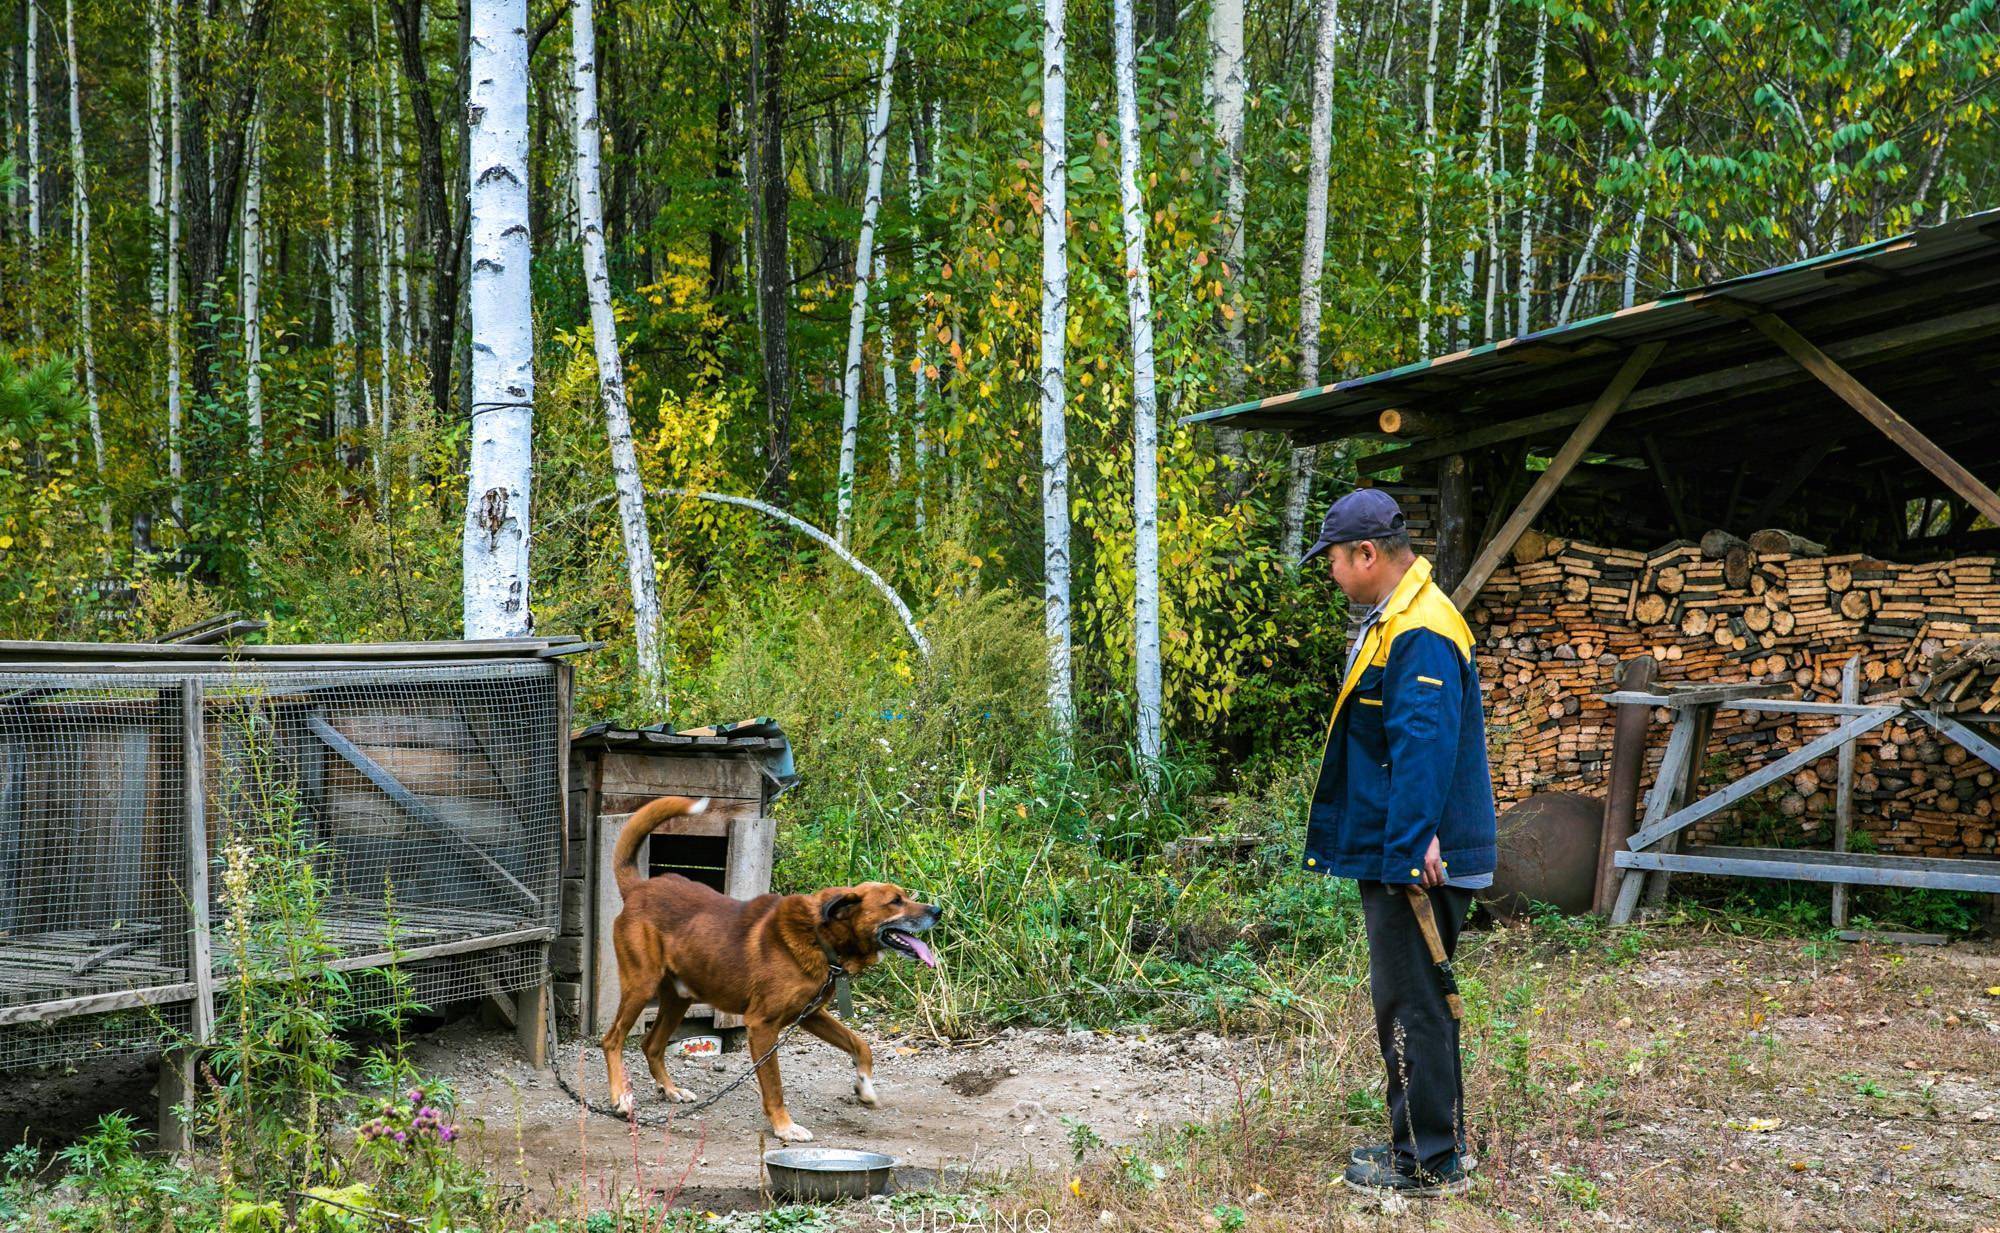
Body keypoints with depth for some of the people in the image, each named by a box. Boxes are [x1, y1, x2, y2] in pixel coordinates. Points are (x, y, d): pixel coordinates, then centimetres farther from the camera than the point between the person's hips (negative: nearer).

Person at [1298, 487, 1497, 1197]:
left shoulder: (1420, 637, -20)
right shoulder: (1394, 621, 15)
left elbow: (1423, 753, -27)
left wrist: (1409, 851, -30)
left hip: (1413, 864, -11)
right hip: (1395, 853, 11)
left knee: (1410, 1005, -2)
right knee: (1410, 1000, 18)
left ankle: (1430, 1164, 7)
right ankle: (1426, 1140, 29)